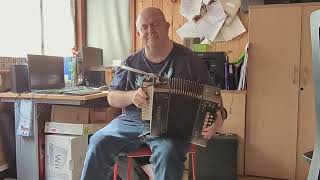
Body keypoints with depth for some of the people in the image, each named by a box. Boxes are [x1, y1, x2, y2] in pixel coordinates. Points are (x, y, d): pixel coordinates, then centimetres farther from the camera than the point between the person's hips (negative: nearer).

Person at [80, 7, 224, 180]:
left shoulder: (188, 59, 1)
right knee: (98, 143, -18)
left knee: (168, 152, -33)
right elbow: (112, 98, 10)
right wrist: (132, 96, -13)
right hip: (132, 121, 3)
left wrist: (217, 119, -20)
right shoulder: (131, 62, 10)